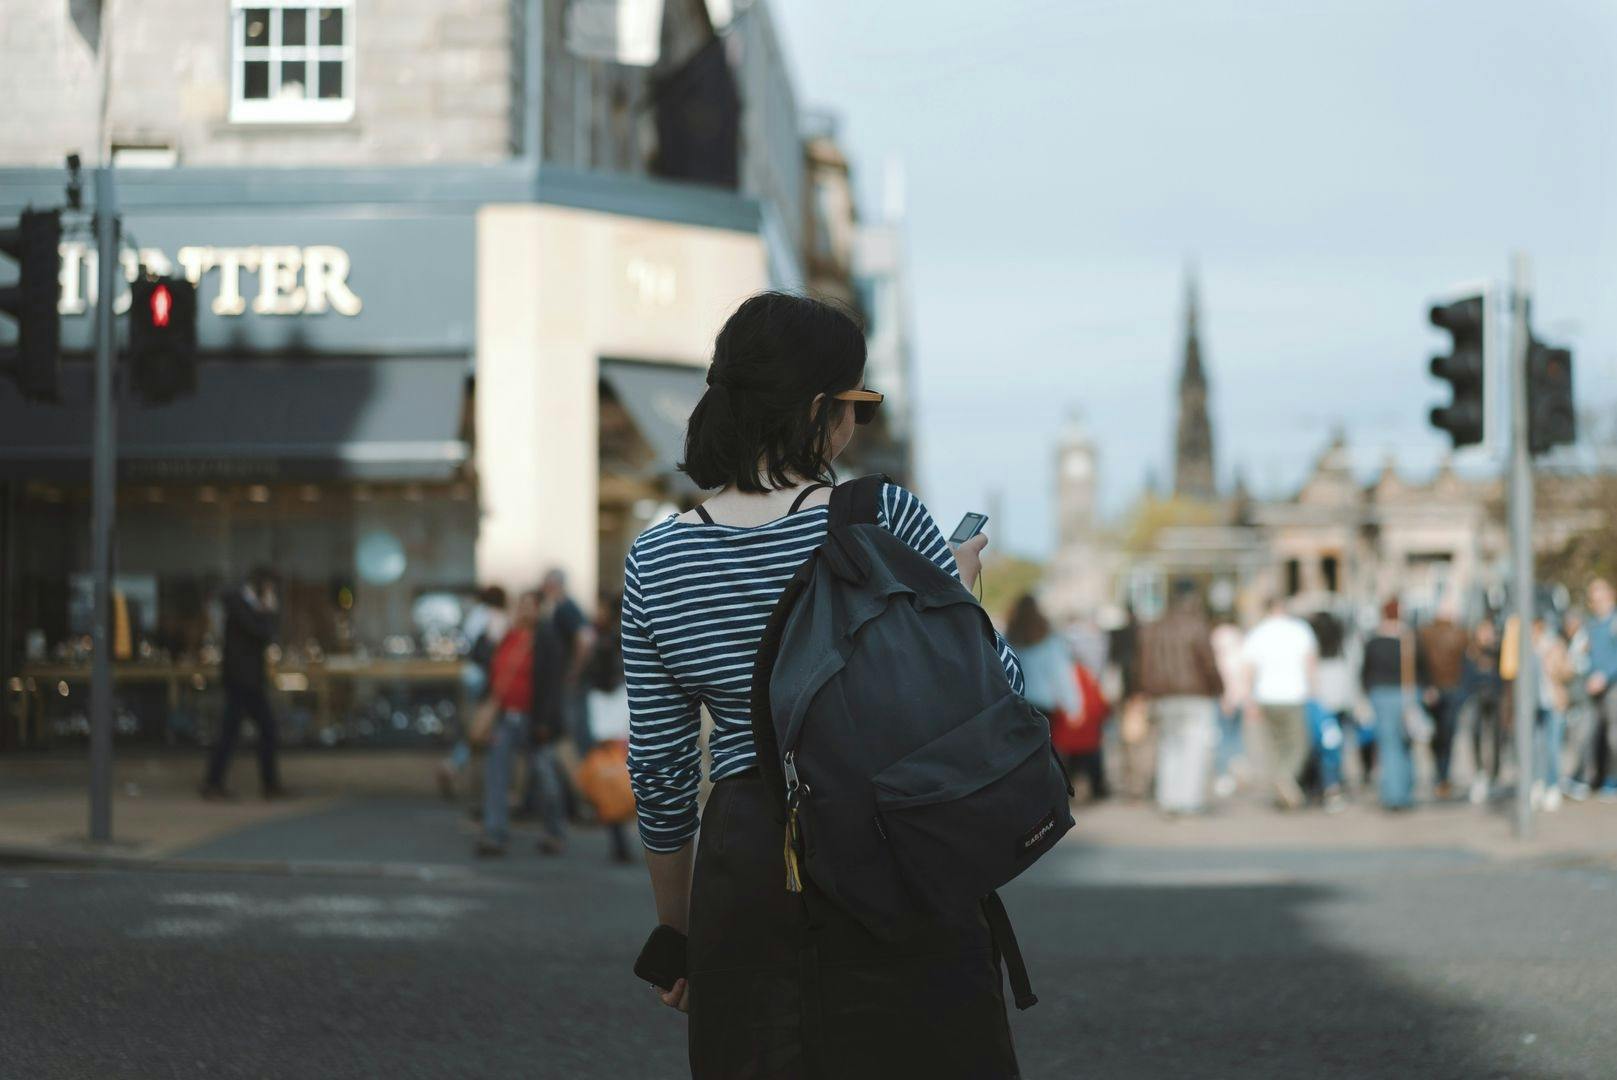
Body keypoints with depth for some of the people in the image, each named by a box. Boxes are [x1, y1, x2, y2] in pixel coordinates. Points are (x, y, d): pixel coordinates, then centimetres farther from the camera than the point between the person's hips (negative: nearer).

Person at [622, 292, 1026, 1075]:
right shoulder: (882, 518, -9)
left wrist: (677, 930, 15)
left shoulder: (655, 559, 0)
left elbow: (658, 770, 4)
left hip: (747, 868, 3)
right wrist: (961, 589, 17)